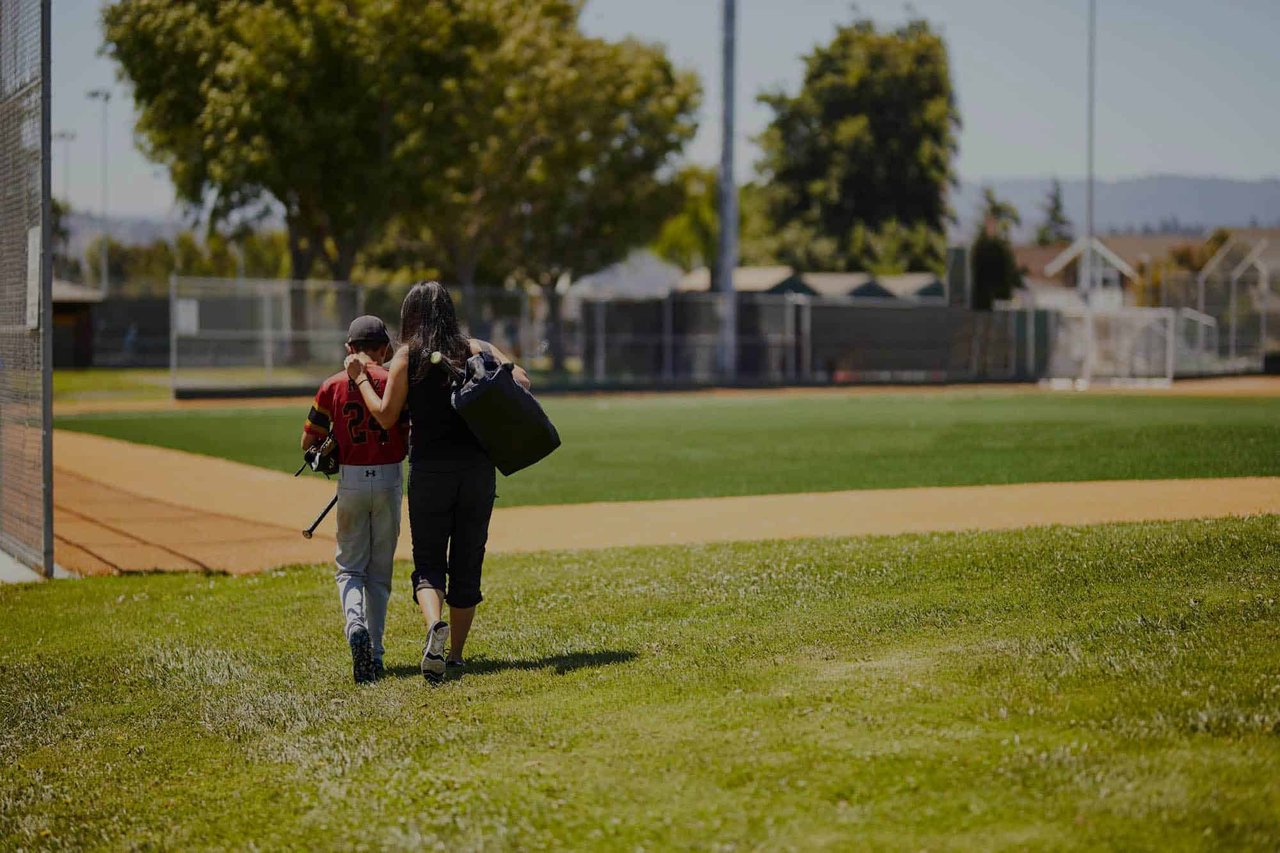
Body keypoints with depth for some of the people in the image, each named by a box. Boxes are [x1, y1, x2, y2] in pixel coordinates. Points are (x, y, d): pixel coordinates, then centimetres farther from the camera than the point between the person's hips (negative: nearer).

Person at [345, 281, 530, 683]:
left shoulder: (406, 356, 0)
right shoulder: (474, 349, 6)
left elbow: (386, 416, -1)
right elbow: (520, 380, -4)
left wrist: (360, 379, 9)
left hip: (428, 469, -2)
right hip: (477, 466, 2)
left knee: (428, 561, 4)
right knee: (468, 562, 10)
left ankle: (435, 624, -26)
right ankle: (455, 655, 13)